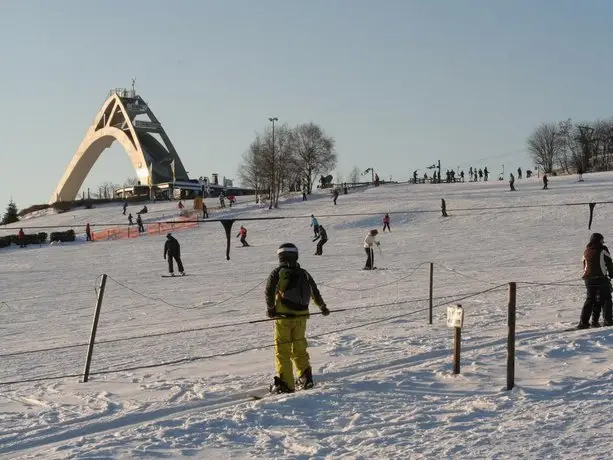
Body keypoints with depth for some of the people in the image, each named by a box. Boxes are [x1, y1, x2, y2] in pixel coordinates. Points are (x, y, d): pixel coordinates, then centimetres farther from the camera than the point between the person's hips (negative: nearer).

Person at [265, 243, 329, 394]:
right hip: (301, 316, 5)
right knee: (299, 347, 19)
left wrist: (270, 308, -7)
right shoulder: (304, 274, 11)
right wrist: (323, 307, 35)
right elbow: (315, 292, 21)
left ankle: (285, 383, -4)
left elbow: (269, 290, -16)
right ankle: (305, 377, 18)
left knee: (282, 350, 0)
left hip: (284, 316, -4)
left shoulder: (278, 273, -3)